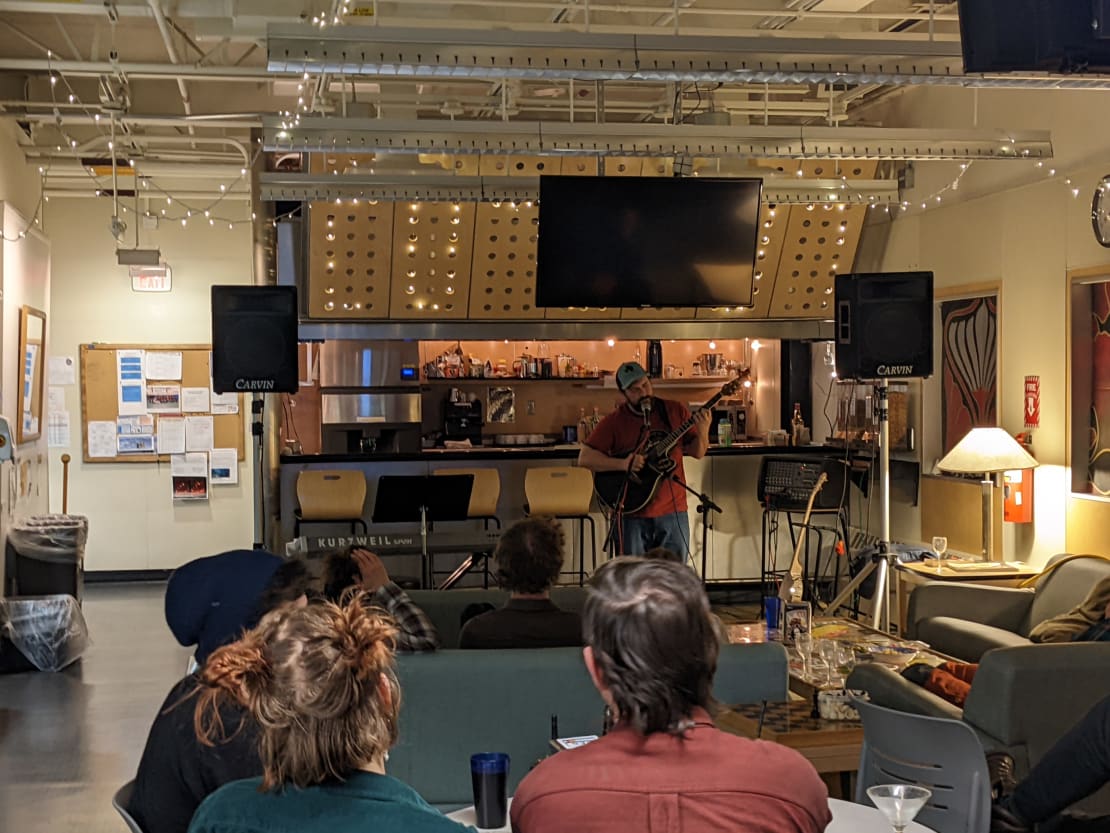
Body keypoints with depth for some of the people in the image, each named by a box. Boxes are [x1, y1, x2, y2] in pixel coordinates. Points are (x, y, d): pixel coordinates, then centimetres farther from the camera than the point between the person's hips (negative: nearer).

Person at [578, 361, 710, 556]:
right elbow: (585, 458, -5)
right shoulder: (614, 422, -2)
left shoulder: (675, 411, 4)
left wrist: (702, 432, -13)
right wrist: (622, 464, -17)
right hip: (633, 512, -1)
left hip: (673, 511, 2)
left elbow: (697, 452, 8)